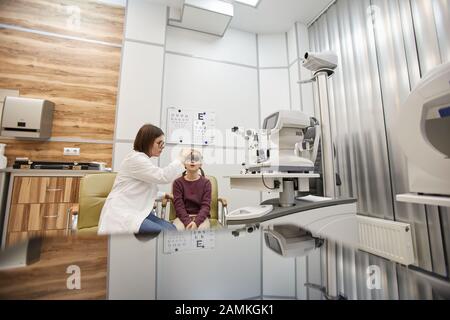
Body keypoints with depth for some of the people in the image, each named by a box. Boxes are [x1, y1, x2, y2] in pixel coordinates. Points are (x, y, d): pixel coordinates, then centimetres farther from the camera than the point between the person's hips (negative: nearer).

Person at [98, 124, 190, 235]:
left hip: (139, 211, 9)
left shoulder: (144, 159, 17)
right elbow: (164, 177, -24)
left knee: (171, 230, -11)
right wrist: (181, 159, -13)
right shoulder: (135, 159, -13)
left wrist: (164, 195, 12)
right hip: (122, 213, -9)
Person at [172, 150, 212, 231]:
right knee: (177, 229, -29)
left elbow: (206, 205, -6)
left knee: (202, 229, -30)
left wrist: (196, 222, -23)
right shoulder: (178, 182, 1)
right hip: (183, 217, 1)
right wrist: (187, 222, -22)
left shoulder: (206, 182, 1)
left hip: (201, 217, 0)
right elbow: (179, 205, -7)